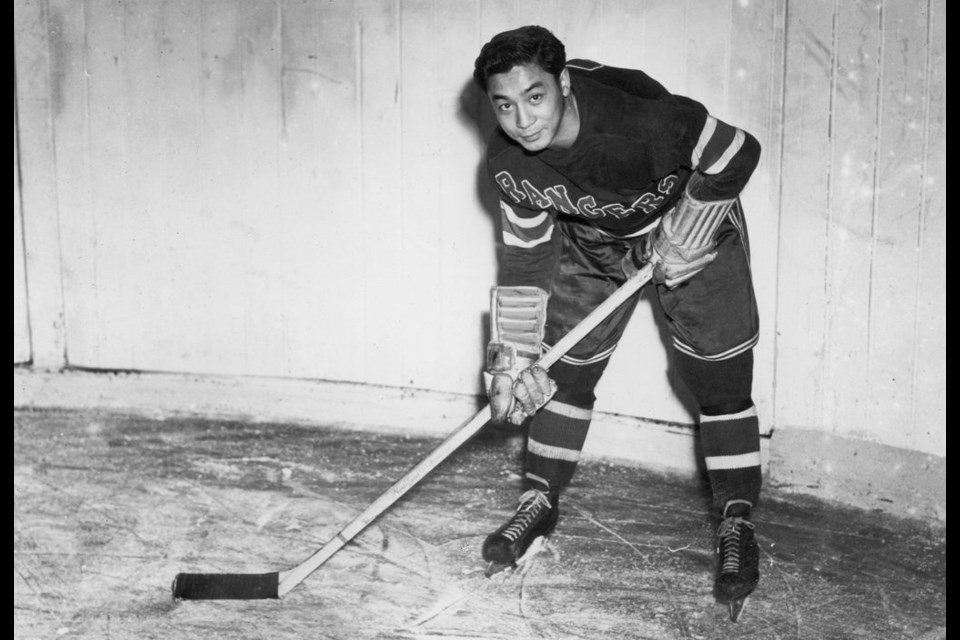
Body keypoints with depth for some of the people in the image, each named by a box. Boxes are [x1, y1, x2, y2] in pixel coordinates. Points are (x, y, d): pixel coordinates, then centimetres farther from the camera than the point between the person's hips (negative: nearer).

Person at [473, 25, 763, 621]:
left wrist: (682, 239, -22)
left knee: (720, 381, -5)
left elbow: (737, 154, -25)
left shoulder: (642, 115, -38)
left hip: (694, 229, -4)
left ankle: (737, 526, 7)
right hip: (592, 245, 4)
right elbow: (526, 253, -10)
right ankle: (541, 501, 21)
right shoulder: (508, 161, -21)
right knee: (564, 368, 3)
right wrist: (514, 353, -13)